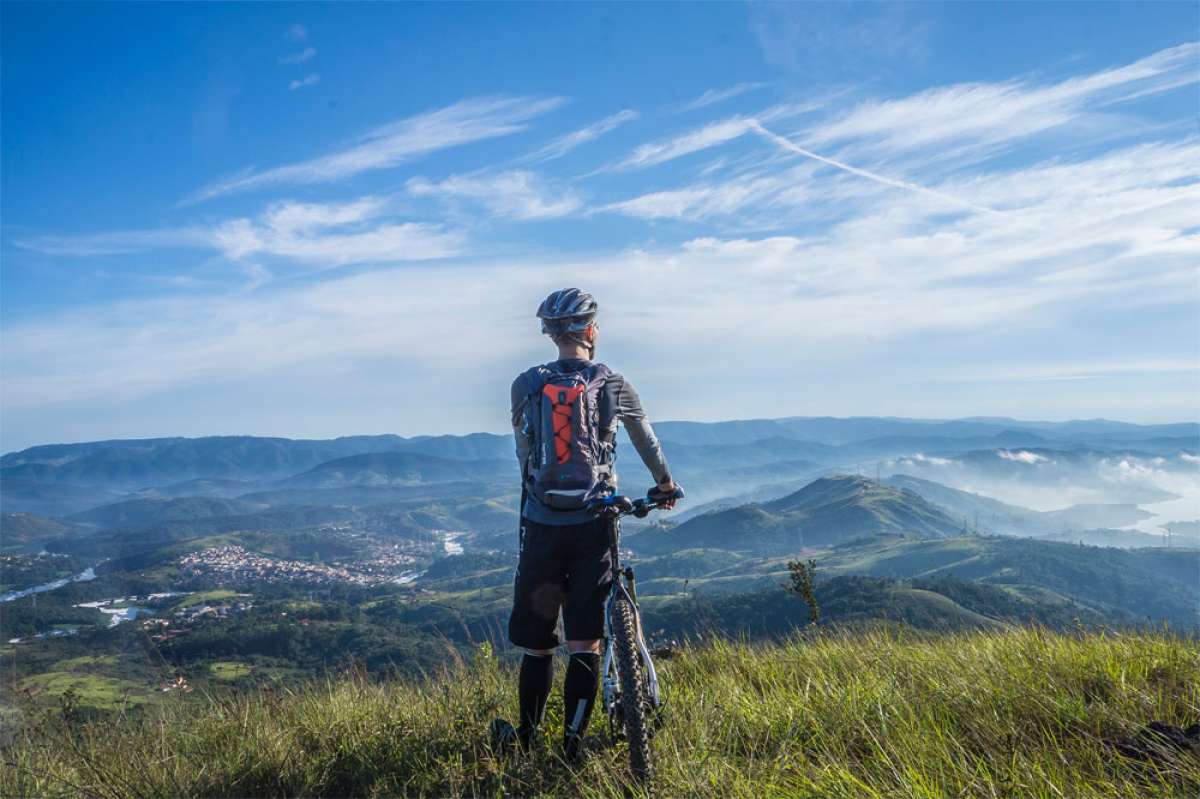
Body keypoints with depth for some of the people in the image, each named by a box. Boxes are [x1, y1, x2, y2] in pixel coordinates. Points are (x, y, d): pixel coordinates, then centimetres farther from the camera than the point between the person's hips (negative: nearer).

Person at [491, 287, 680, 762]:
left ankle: (525, 740, 23)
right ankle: (571, 748, 8)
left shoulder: (525, 385, 2)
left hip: (542, 524, 1)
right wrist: (664, 483, 35)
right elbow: (646, 439, 17)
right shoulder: (612, 385, 1)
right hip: (593, 526, -1)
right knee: (584, 642, 6)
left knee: (536, 642, 12)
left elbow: (524, 453, 11)